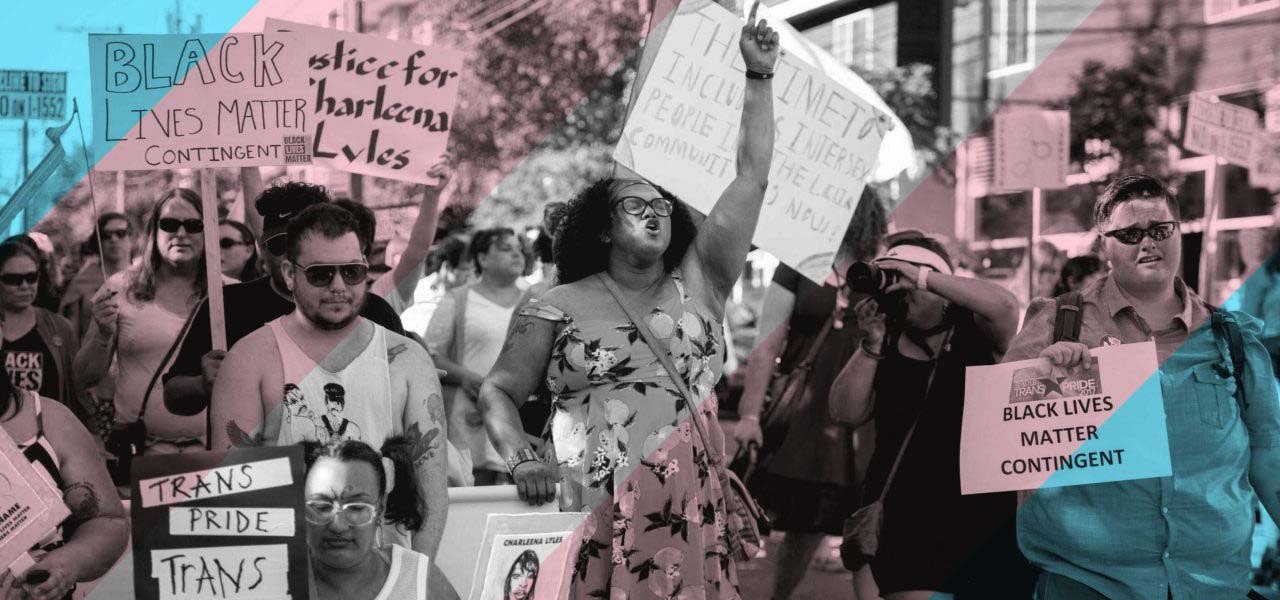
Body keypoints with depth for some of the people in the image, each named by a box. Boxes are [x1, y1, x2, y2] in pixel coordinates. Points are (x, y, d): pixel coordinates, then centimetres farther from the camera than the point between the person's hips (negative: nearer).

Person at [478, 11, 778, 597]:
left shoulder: (697, 284, 15)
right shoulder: (559, 306, 10)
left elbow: (752, 177, 13)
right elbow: (498, 391, 10)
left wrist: (758, 76, 12)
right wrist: (521, 460, -8)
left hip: (694, 513, 2)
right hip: (596, 516, -2)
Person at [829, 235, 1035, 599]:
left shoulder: (977, 330, 2)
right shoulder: (886, 344, 8)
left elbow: (1005, 306, -22)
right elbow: (846, 413, -1)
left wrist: (923, 278, -20)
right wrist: (871, 345, -11)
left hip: (985, 511, -1)